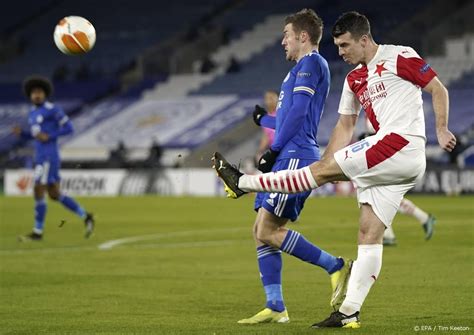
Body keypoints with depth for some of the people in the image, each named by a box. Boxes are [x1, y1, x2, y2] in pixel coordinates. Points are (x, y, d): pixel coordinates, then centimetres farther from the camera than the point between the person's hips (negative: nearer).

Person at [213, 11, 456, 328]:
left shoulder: (399, 57, -2)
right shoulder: (354, 79, 21)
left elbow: (438, 89, 0)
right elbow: (345, 126, 24)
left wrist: (441, 130, -9)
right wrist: (325, 164, 17)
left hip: (403, 144, -8)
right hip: (389, 161, 8)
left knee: (324, 168, -10)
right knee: (370, 233, 2)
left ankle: (244, 183, -4)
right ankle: (349, 312, 0)